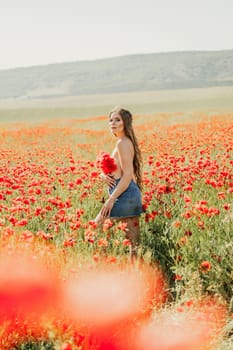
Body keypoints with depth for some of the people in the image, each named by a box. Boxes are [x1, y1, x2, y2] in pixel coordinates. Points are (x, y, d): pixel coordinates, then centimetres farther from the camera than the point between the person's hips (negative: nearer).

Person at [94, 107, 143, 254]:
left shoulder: (122, 143, -12)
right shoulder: (127, 141, 18)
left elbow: (127, 175, -20)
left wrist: (111, 199, -21)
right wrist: (103, 174, -1)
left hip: (124, 195, -10)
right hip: (133, 194, 10)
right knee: (133, 239, 8)